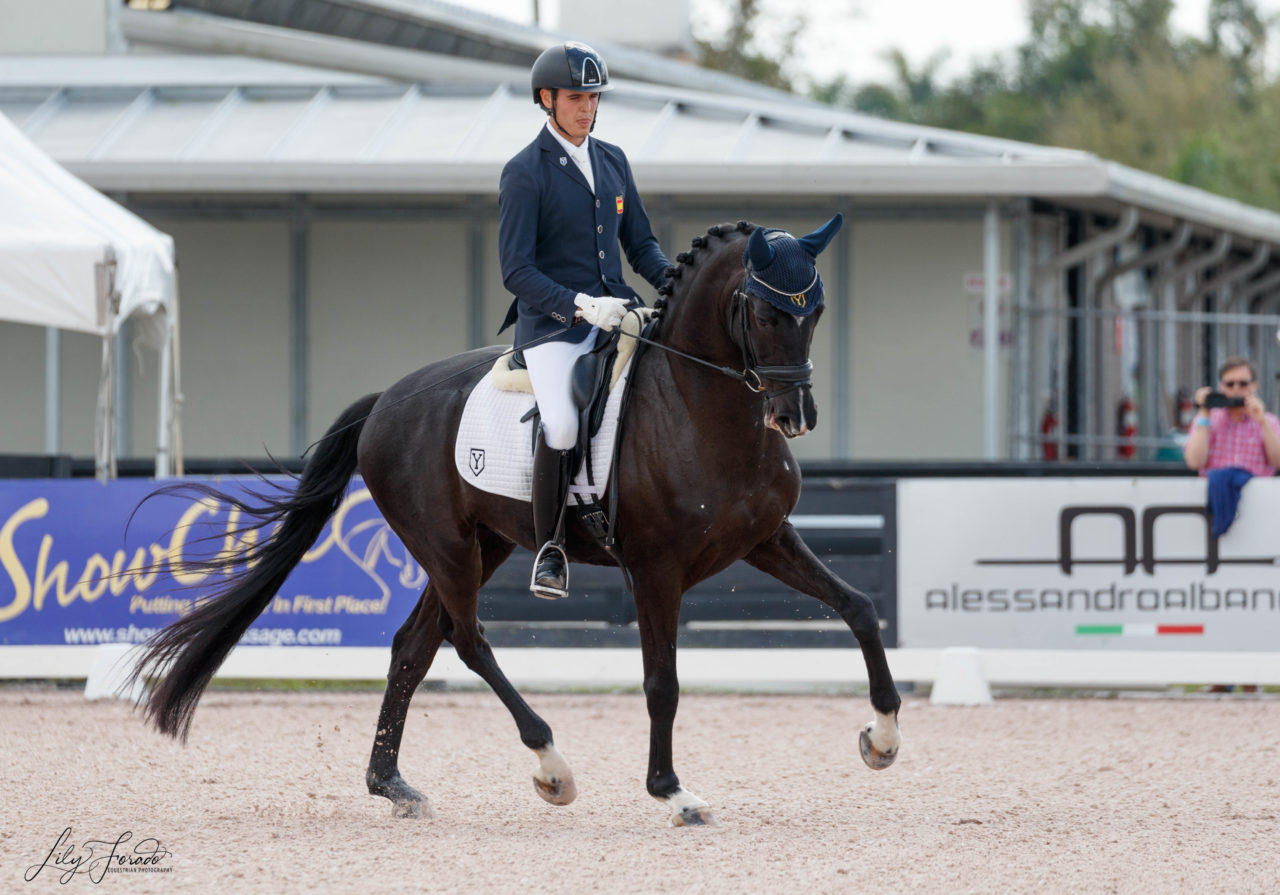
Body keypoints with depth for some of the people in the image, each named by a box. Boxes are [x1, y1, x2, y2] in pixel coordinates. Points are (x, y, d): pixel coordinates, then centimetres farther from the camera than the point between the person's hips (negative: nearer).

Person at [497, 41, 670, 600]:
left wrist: (674, 282, -1)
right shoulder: (524, 173, -6)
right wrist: (581, 305, -24)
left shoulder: (613, 161, 14)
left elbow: (640, 244, 20)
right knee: (562, 425, -29)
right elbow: (516, 271, -12)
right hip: (551, 327, -6)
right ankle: (549, 549, -10)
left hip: (614, 314, 6)